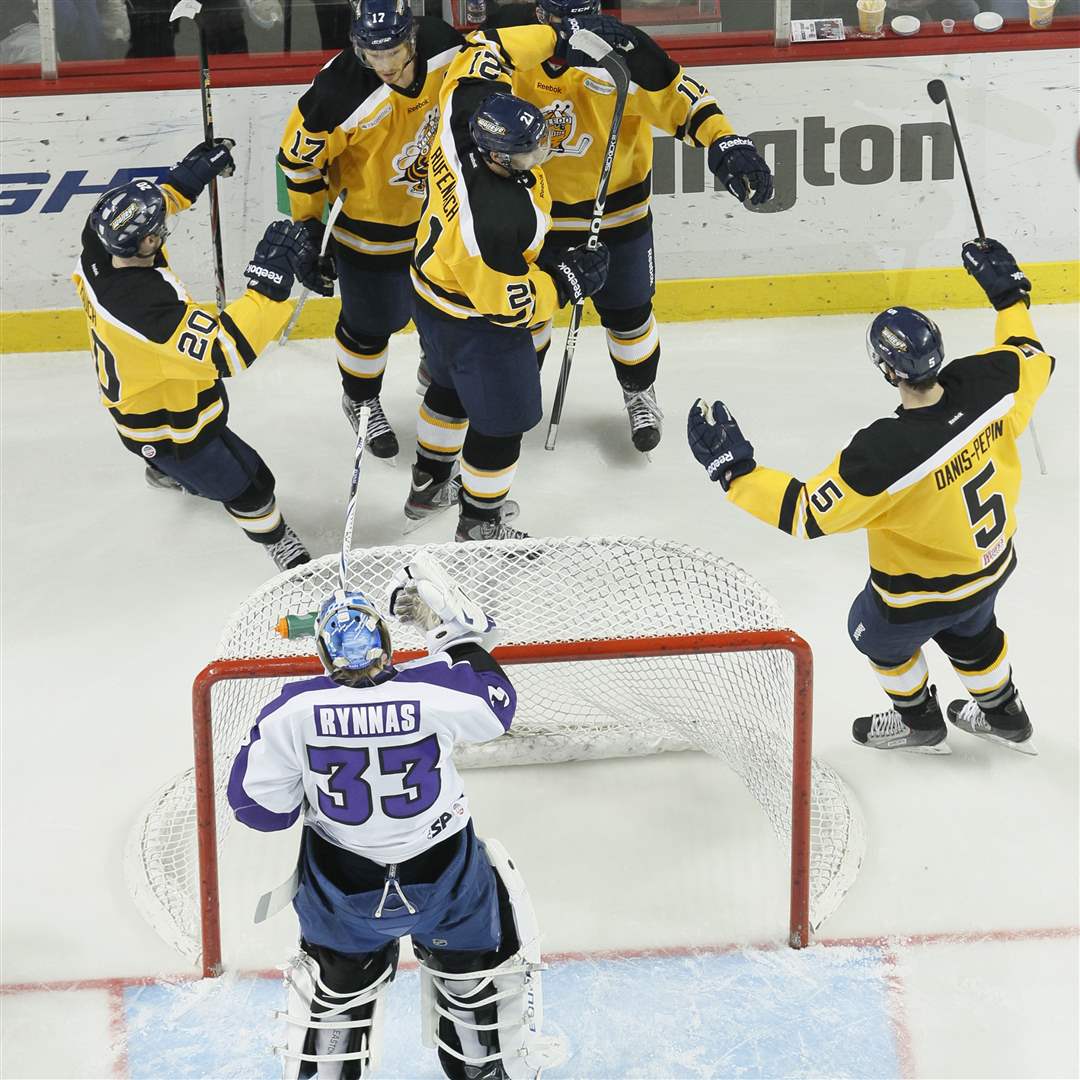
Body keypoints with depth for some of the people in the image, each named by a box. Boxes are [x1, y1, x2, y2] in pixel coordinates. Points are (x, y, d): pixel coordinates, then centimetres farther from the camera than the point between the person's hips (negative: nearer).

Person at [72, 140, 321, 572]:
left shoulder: (98, 247, -21)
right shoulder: (148, 307, -47)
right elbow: (227, 351, -47)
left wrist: (190, 176, 0)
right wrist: (271, 279, -48)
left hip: (132, 393, 9)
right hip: (166, 425, -8)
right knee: (245, 483, 12)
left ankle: (165, 471, 72)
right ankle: (276, 539, 39)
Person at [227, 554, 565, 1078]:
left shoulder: (295, 712, -23)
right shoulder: (433, 691, -25)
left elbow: (261, 806, -11)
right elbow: (495, 706, -1)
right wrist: (455, 629, 4)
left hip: (339, 884, 1)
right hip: (444, 874, 0)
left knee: (337, 977, 29)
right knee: (474, 961, 28)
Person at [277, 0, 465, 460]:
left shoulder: (442, 44, -21)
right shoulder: (341, 94, -35)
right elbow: (299, 153, -20)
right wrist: (307, 222, -11)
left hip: (437, 205, 5)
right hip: (368, 221, -5)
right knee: (370, 322, 10)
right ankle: (360, 400, 39)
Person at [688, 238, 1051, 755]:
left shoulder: (883, 454, -42)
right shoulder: (984, 382, -26)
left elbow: (806, 513, -34)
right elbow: (1034, 361, -2)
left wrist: (733, 469, -31)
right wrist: (1008, 294, 10)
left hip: (923, 589, -6)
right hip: (993, 559, 6)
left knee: (877, 635, 28)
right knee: (968, 631, 36)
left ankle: (919, 722, 53)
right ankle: (1005, 717, 59)